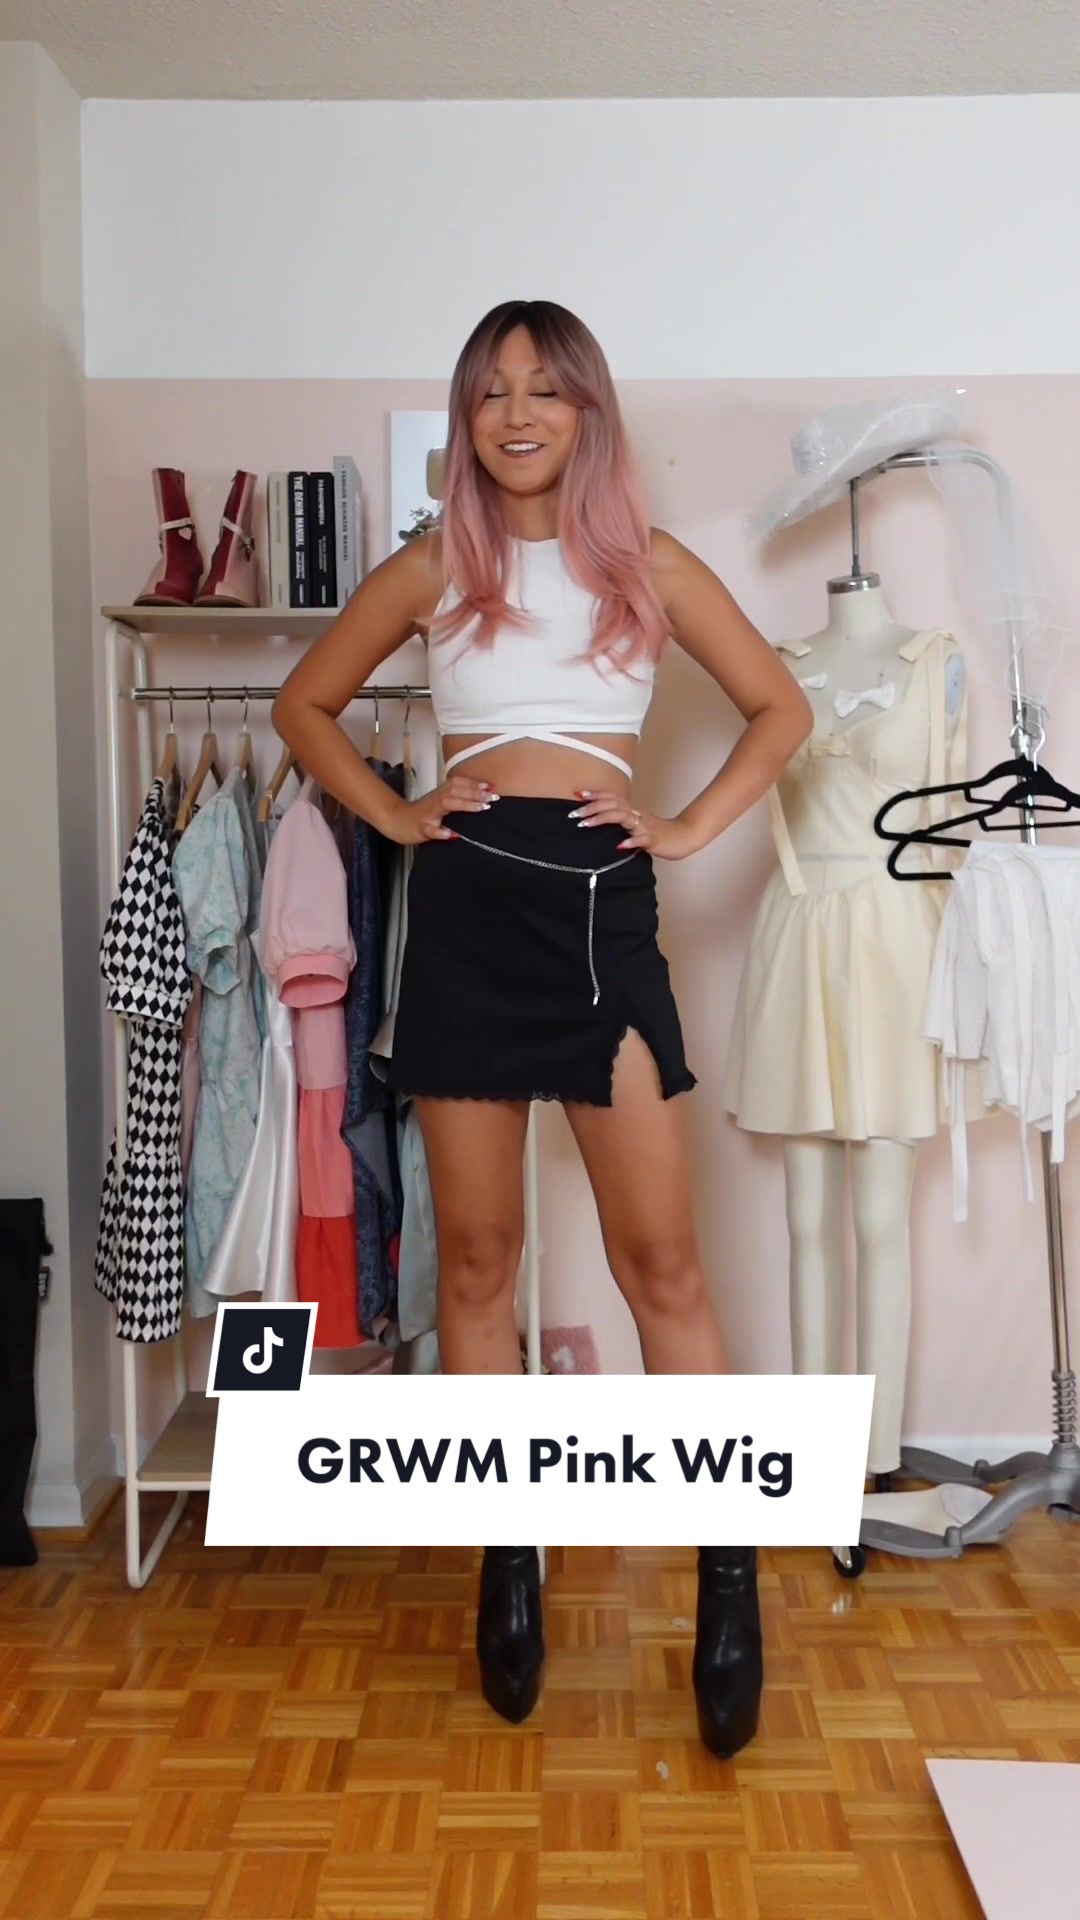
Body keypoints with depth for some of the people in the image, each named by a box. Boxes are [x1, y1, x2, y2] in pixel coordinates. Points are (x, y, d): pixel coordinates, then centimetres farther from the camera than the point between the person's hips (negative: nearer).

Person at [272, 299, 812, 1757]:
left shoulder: (649, 566, 9)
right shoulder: (430, 570, 11)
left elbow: (782, 710, 14)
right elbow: (304, 707, 19)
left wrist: (692, 828, 2)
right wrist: (395, 815, 6)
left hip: (602, 906, -1)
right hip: (465, 908, 2)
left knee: (661, 1259, -3)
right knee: (476, 1256, 6)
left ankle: (731, 1578, 10)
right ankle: (509, 1561, 22)